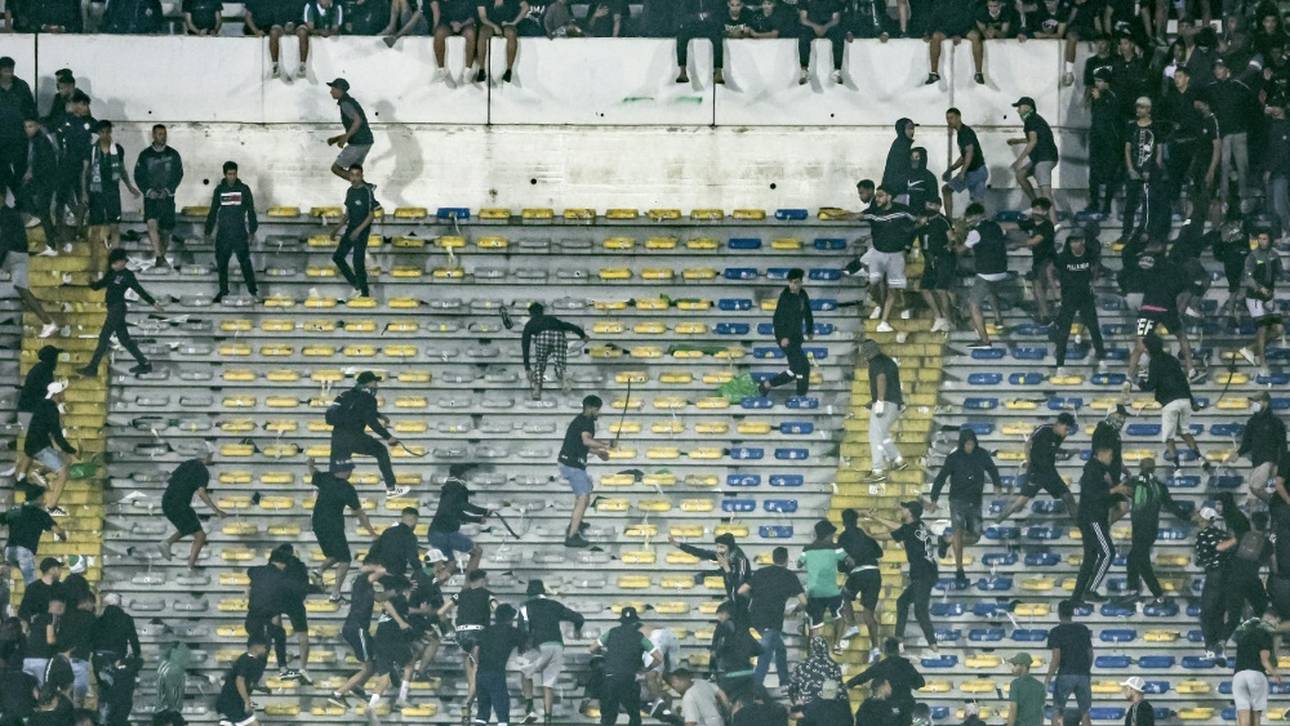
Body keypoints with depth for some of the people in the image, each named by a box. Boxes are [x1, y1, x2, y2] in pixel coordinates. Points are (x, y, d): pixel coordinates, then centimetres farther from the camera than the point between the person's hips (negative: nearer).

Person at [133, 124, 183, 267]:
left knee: (165, 229, 3)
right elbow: (138, 176, 4)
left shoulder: (173, 154, 6)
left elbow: (178, 174, 5)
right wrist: (149, 191, -9)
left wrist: (167, 190, -8)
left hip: (167, 197, 1)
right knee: (151, 223, -22)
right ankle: (158, 256, -27)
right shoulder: (145, 155, 5)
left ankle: (162, 254, 24)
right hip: (150, 196, -1)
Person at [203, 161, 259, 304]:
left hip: (240, 232, -3)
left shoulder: (244, 189, 2)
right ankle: (223, 290, 17)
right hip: (223, 232, 3)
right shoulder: (219, 190, 8)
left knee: (245, 262, -8)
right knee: (222, 263, 6)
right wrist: (208, 230, 11)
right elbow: (213, 212, 14)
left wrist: (252, 231, -1)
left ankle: (252, 290, -7)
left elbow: (251, 211, 4)